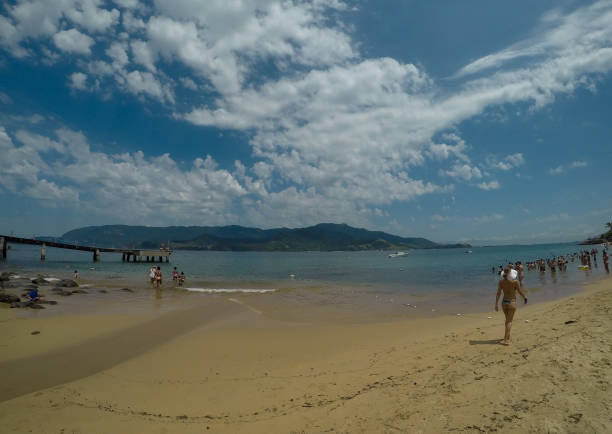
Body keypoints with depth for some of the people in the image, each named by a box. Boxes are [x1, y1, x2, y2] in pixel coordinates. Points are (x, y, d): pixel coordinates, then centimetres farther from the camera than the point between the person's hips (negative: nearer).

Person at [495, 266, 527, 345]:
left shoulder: (501, 282, -7)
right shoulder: (514, 282, -17)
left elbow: (498, 293, -7)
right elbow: (520, 292, -6)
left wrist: (496, 304, -4)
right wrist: (525, 298, 14)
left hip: (504, 302, 4)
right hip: (512, 303, -4)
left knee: (507, 320, 23)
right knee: (509, 321, 3)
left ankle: (507, 336, 38)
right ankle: (506, 340, -4)